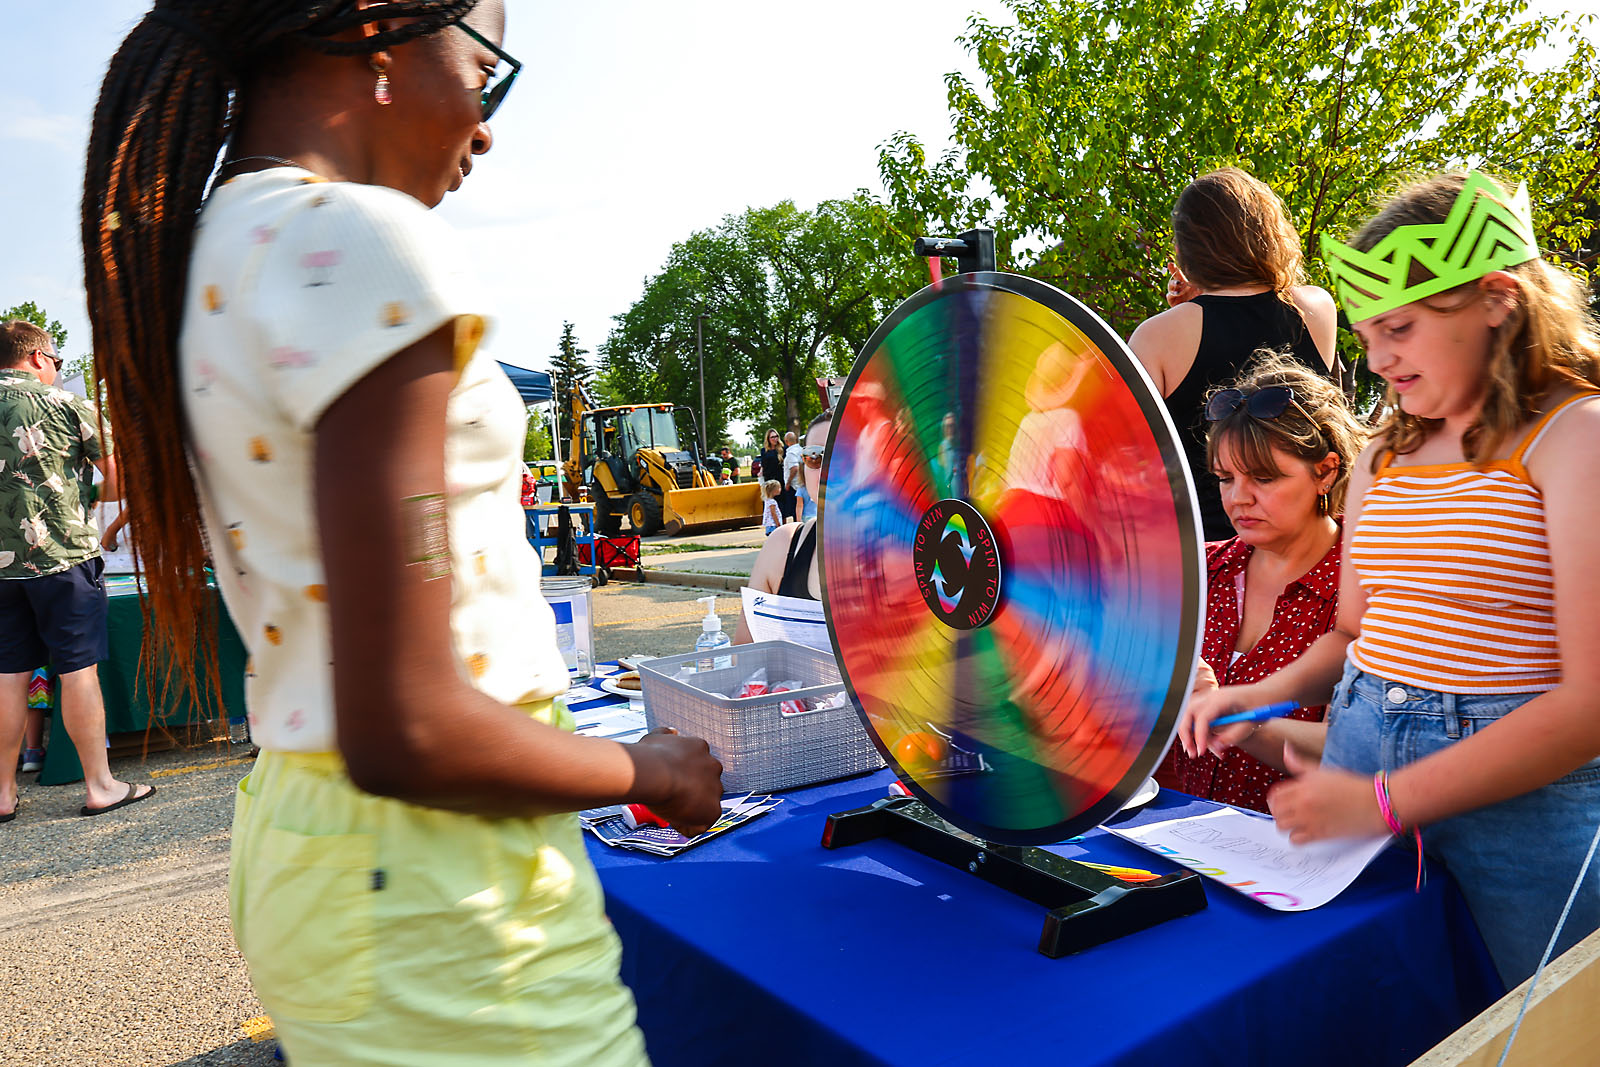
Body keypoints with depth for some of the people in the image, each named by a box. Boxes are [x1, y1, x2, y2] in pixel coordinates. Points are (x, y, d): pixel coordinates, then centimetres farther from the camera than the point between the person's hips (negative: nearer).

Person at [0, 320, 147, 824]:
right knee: (79, 670, 0)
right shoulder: (69, 405, -3)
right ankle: (99, 786, 6)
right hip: (63, 556, -4)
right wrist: (86, 496, 16)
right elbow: (119, 478, -3)